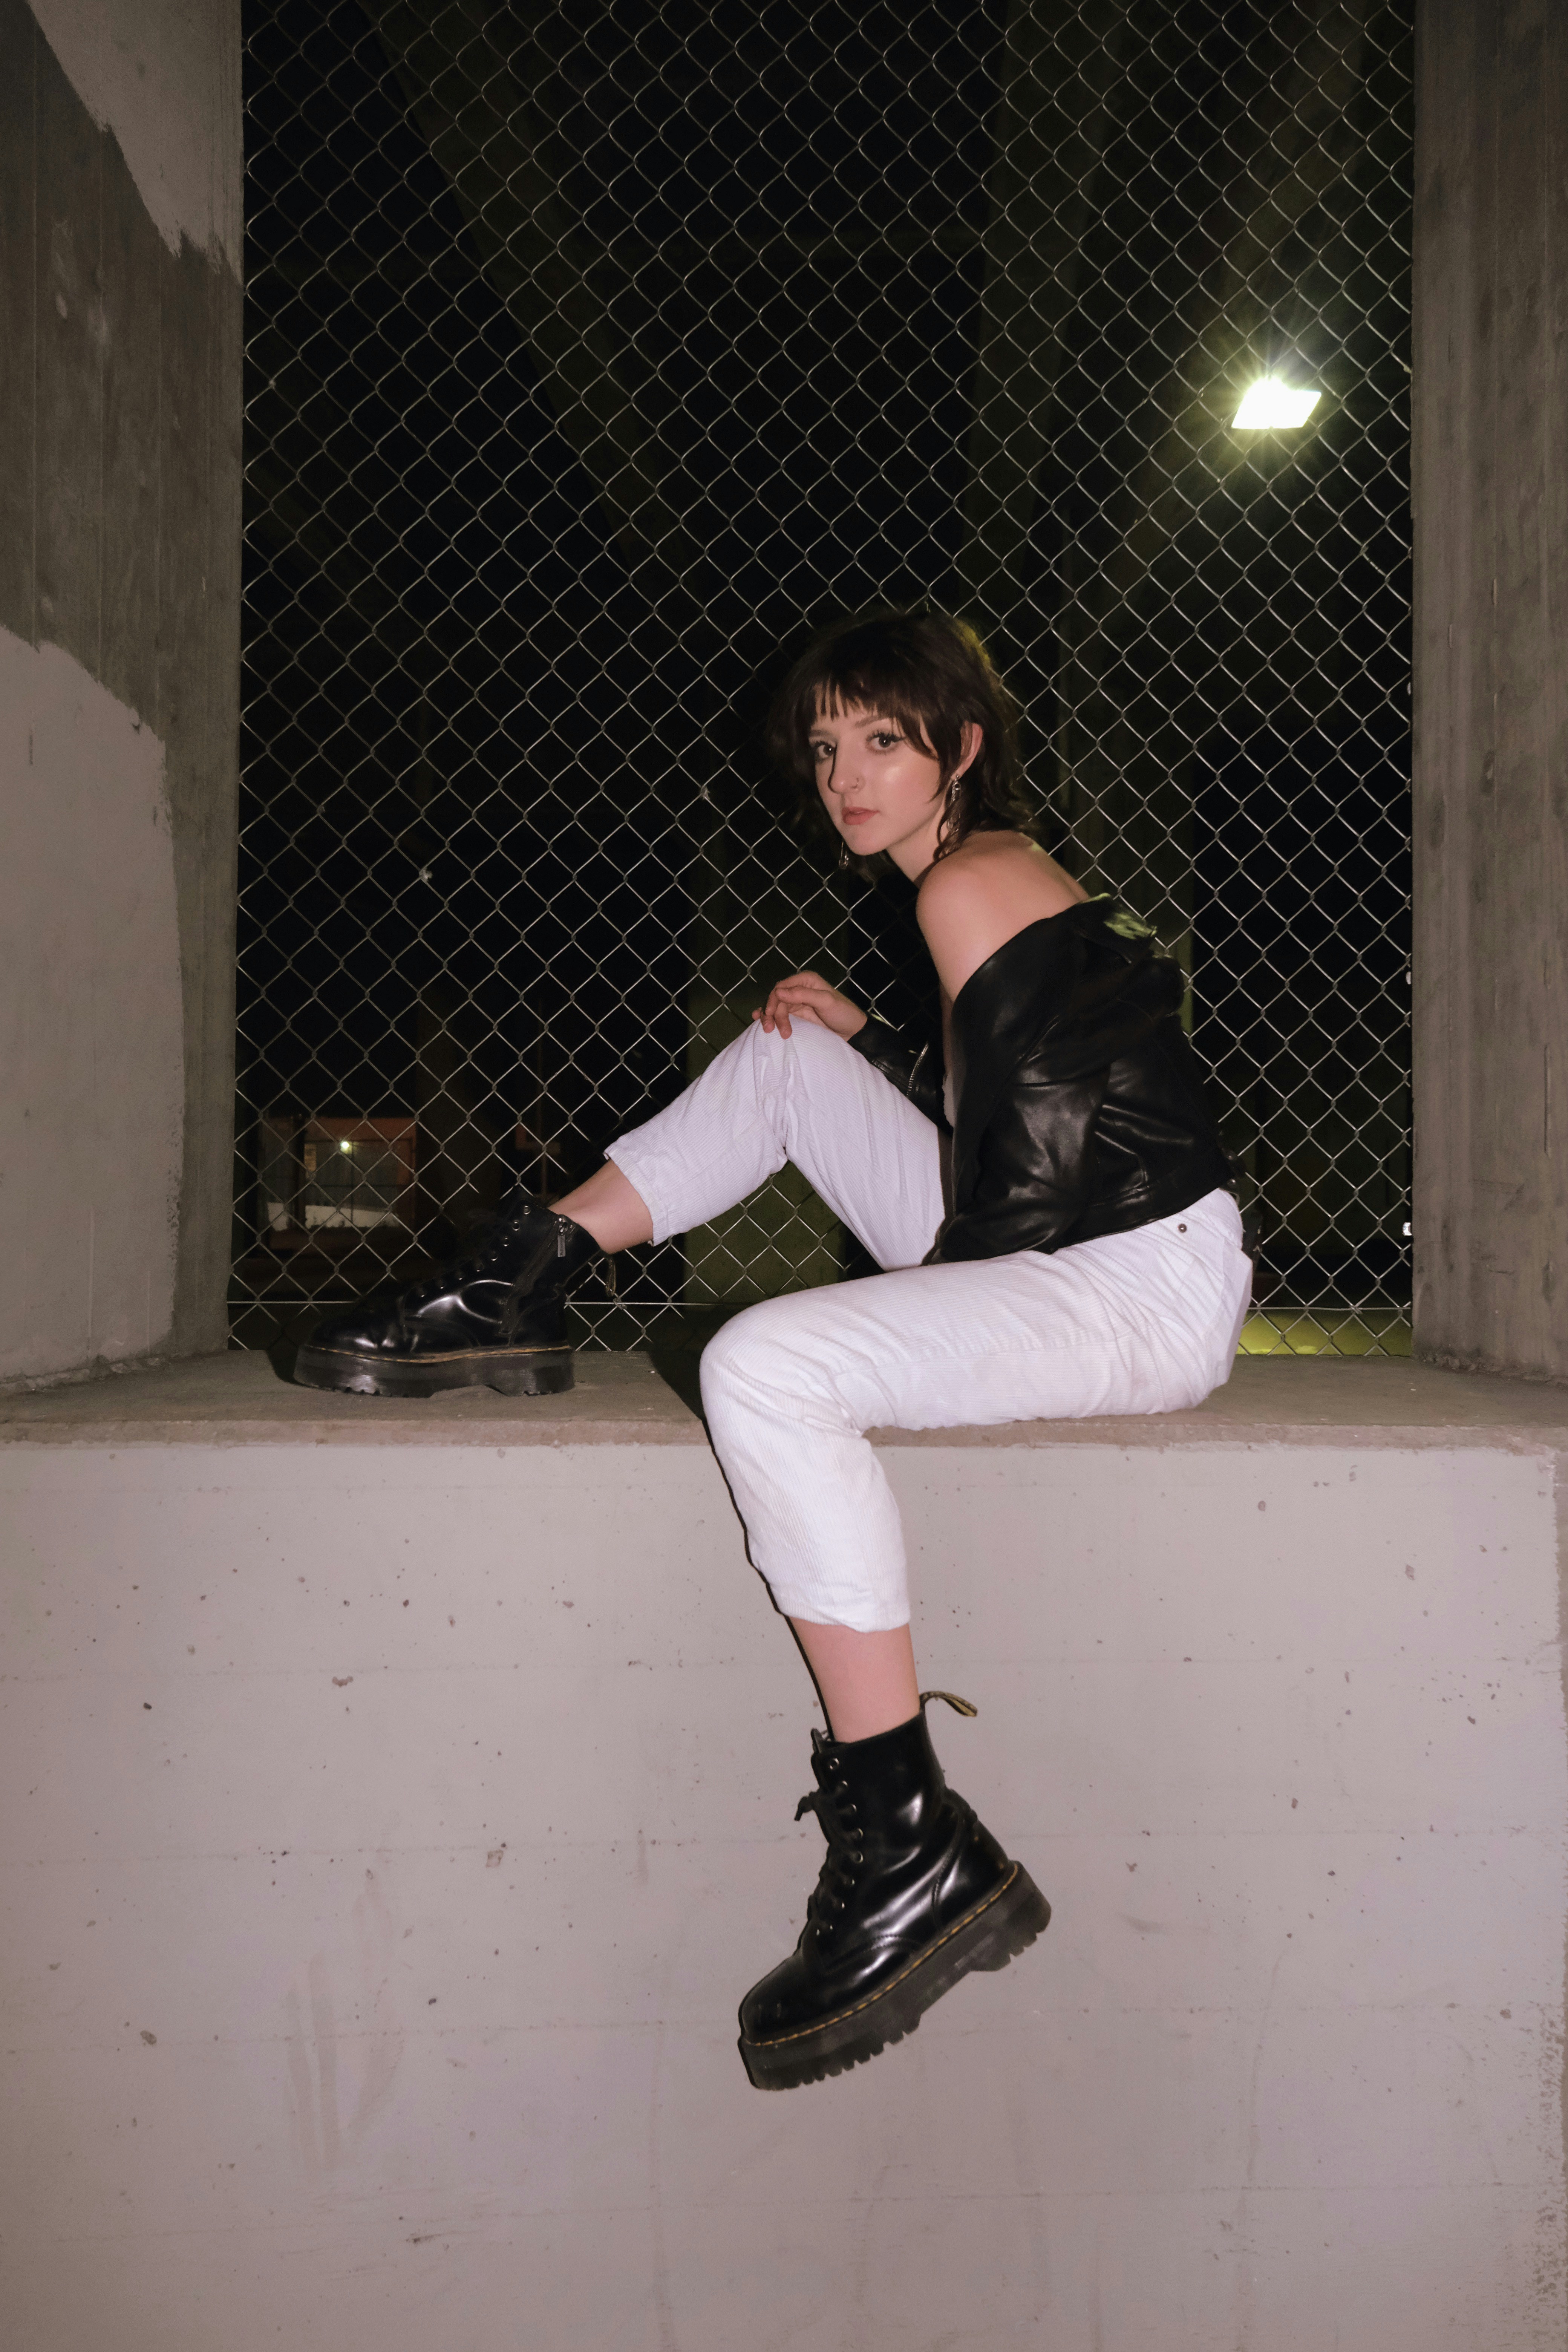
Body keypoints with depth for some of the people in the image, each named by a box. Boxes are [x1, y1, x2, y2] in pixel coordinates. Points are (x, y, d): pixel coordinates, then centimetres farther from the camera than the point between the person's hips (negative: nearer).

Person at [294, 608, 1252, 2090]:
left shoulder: (970, 885, -11)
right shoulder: (1005, 876, 18)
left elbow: (1027, 1179, -14)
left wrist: (940, 1295, 0)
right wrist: (870, 1040, 15)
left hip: (1144, 1289, -10)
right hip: (1050, 1255, 10)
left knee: (766, 1370, -30)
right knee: (787, 1052, 15)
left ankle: (914, 1845, -23)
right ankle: (524, 1282, 14)